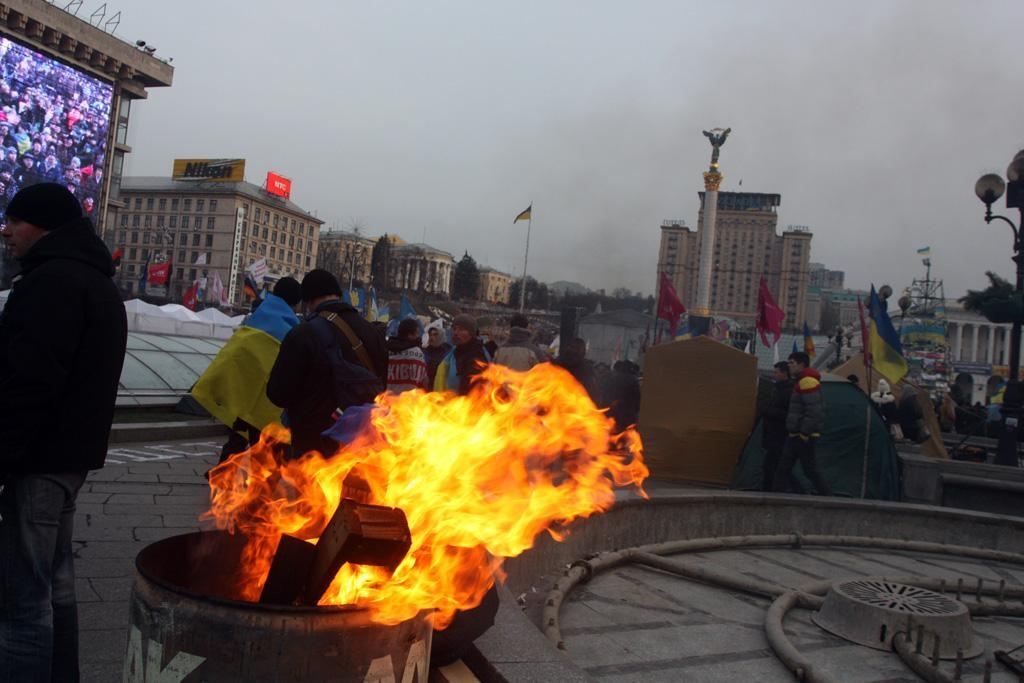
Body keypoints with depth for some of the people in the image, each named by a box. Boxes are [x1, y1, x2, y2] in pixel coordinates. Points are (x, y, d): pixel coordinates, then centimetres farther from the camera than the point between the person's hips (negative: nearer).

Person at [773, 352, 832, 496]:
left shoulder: (807, 381, -16)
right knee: (784, 467, 8)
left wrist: (805, 433, -22)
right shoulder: (802, 381, 17)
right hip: (796, 435, 10)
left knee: (810, 469, -3)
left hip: (803, 436, -10)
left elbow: (813, 411, -23)